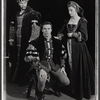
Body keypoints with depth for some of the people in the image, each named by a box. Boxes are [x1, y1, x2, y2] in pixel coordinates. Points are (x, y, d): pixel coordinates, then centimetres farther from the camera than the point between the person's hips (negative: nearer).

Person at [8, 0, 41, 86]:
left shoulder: (33, 14, -7)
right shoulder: (16, 15, 14)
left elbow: (35, 27, -16)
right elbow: (12, 27, 20)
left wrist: (32, 40, -24)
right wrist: (11, 39, 13)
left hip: (26, 42, -6)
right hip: (16, 42, 6)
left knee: (25, 62, -4)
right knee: (15, 60, 12)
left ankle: (24, 80, 8)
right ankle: (13, 78, 26)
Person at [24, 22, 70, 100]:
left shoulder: (57, 42, 7)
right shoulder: (36, 42, -6)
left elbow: (62, 56, 17)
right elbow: (31, 58, -10)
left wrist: (62, 66, 6)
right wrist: (40, 68, -20)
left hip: (54, 64, 4)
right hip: (42, 64, -4)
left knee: (66, 82, -11)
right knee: (42, 78, -37)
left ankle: (55, 86, 29)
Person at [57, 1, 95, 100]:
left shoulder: (82, 21, -4)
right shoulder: (67, 21, 11)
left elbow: (83, 35, -13)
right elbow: (61, 32, 11)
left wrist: (73, 34, -14)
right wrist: (60, 35, -9)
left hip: (78, 48, -4)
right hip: (69, 47, 5)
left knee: (79, 69, 0)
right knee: (70, 67, 6)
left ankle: (82, 90, 12)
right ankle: (73, 89, 20)